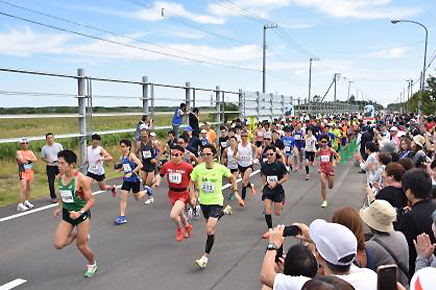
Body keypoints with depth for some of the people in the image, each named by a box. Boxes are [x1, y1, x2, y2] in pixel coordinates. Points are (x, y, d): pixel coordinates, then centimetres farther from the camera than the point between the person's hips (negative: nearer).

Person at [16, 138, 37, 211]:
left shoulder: (30, 152, 13)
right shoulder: (19, 152, -4)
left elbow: (35, 159, -1)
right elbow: (22, 160, -20)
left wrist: (28, 159, -16)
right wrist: (30, 159, -6)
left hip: (30, 172, 6)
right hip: (23, 172, -6)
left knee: (29, 188, 13)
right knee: (23, 189, -14)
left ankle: (26, 202, 28)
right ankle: (20, 205, -12)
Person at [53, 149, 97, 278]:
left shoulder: (81, 179, -22)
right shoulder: (59, 178, -4)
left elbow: (90, 201, -17)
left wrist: (80, 212, -30)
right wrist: (59, 207, 5)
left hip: (82, 214, -5)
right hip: (67, 214, 5)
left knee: (81, 246, 4)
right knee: (58, 245, -6)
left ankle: (92, 264, 34)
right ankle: (76, 235, 26)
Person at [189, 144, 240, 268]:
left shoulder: (221, 168, -14)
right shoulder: (198, 168, -9)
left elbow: (232, 177, 6)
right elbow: (192, 182, 8)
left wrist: (235, 191, 2)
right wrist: (193, 195, -2)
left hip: (216, 201, -4)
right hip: (203, 201, 4)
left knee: (209, 230, -14)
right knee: (210, 225, 25)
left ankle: (205, 257, 0)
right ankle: (223, 212, 53)